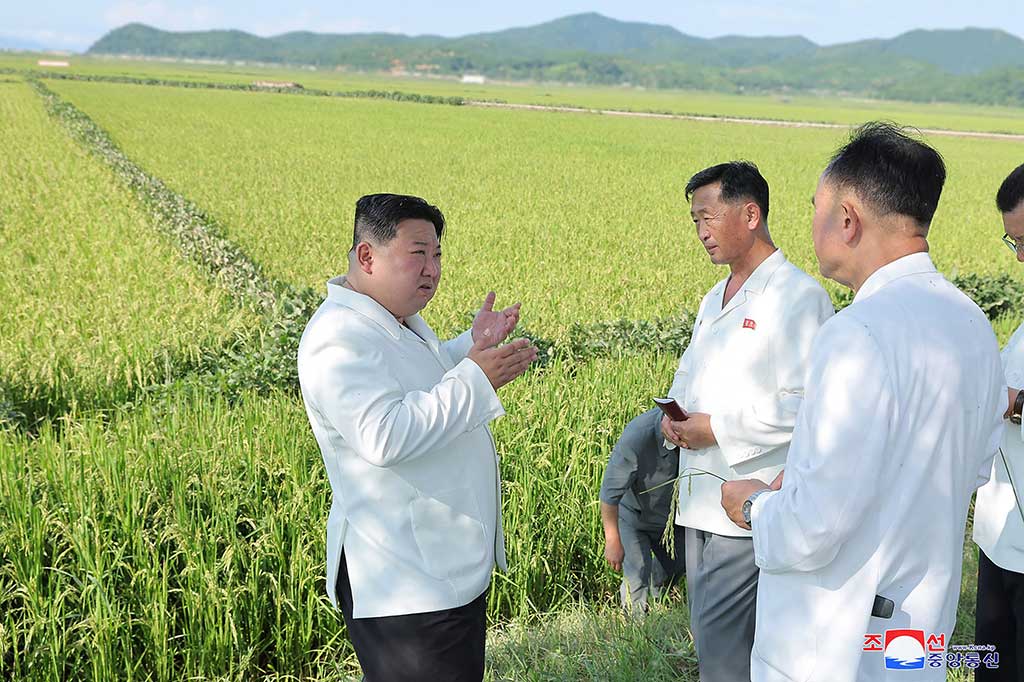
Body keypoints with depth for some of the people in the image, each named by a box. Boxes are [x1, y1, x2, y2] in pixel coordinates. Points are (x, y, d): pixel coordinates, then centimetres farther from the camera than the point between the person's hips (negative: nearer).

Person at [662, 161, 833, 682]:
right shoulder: (714, 301, 16)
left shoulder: (798, 297, -12)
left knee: (721, 638, -8)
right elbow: (687, 372, 25)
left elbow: (807, 405, -19)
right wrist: (673, 414, 2)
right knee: (708, 632, 15)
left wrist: (718, 429, -18)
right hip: (700, 496, 9)